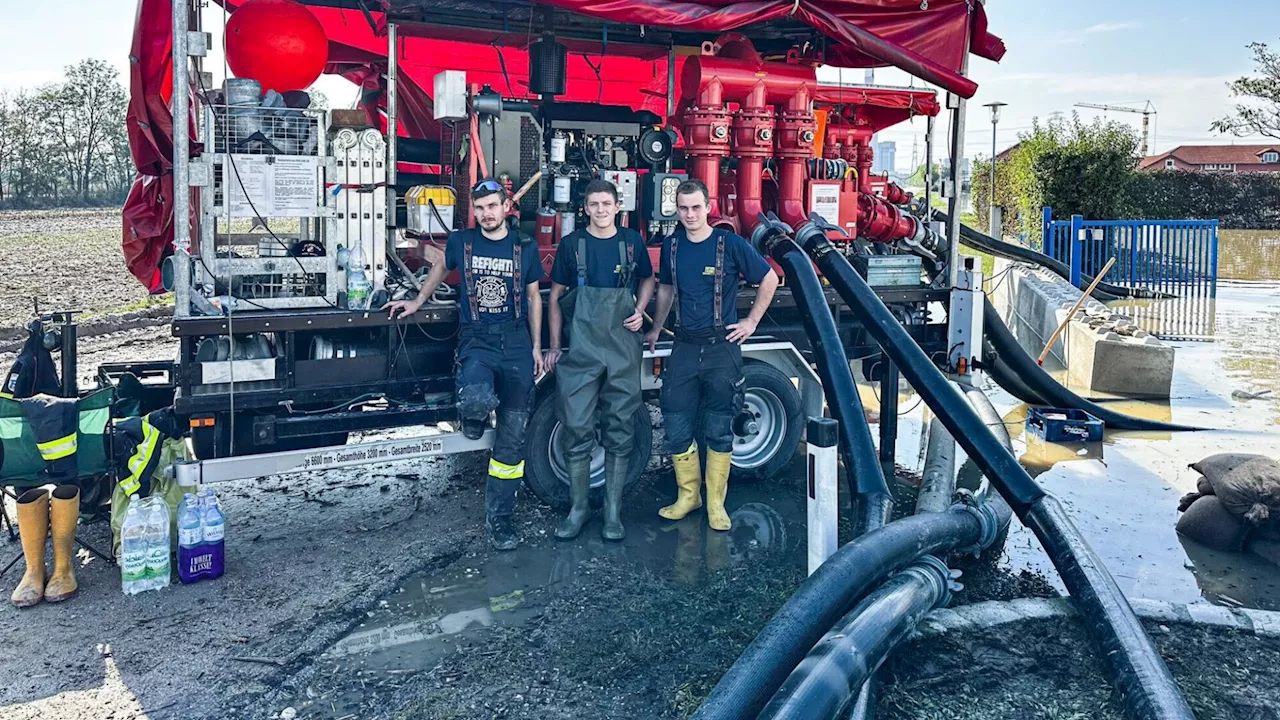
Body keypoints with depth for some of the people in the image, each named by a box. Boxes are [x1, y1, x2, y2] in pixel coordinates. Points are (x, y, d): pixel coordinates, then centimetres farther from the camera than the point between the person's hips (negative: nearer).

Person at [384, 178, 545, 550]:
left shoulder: (524, 247, 4)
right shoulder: (461, 242, 3)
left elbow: (533, 297, 11)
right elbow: (441, 269, 24)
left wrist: (536, 346, 8)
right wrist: (417, 302, 27)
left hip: (516, 343, 2)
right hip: (477, 341, -1)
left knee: (512, 439, 2)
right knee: (478, 400, -35)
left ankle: (498, 519, 14)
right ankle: (472, 414, 6)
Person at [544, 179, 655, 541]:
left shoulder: (632, 242, 5)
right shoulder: (571, 244, 2)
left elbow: (648, 279, 22)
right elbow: (555, 296, 7)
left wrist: (640, 311, 3)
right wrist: (554, 345, 4)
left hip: (623, 349, 1)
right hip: (581, 348, -1)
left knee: (619, 430, 5)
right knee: (577, 429, 0)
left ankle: (613, 511, 14)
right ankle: (578, 507, 14)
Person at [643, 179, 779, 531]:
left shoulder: (730, 244, -6)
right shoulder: (672, 245, 6)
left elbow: (769, 279, 3)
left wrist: (752, 321, 1)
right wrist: (655, 330, 22)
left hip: (722, 347, -3)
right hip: (685, 346, 4)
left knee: (719, 430, 4)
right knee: (676, 428, 4)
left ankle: (716, 503, 15)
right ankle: (688, 495, 21)